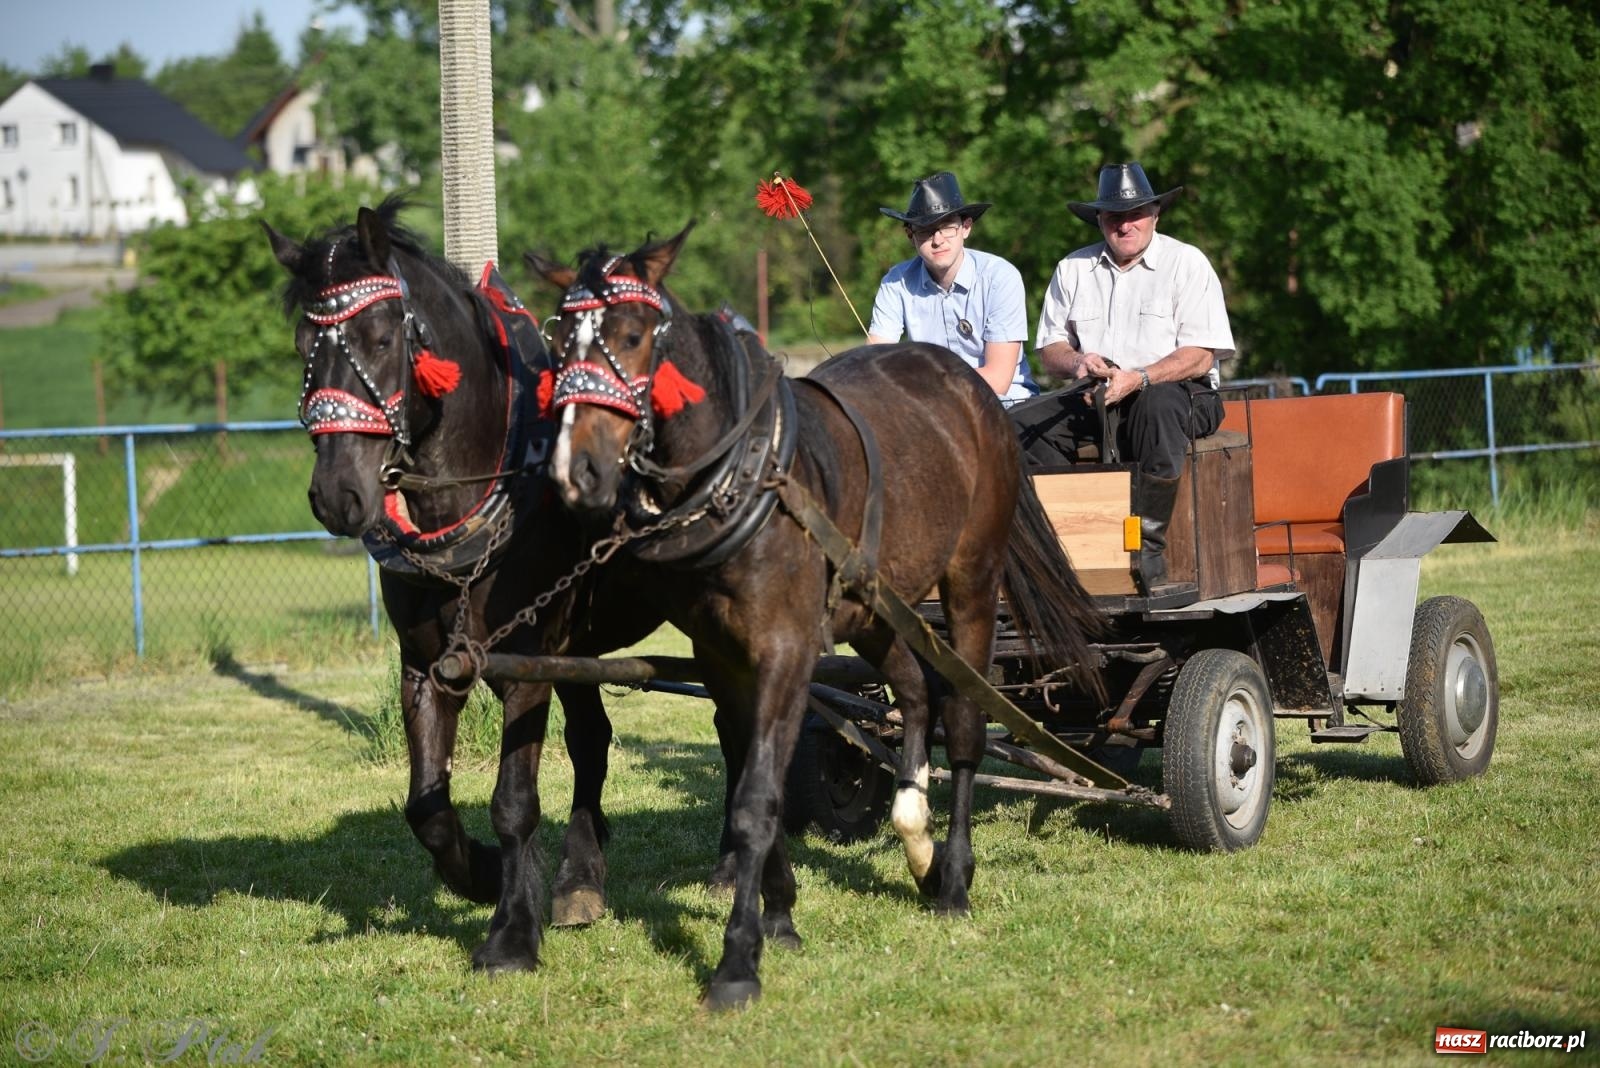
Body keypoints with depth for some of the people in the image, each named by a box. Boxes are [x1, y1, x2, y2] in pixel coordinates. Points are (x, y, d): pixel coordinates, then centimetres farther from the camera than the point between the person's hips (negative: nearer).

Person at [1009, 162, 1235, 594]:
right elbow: (1049, 346, 12)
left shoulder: (1186, 263, -1)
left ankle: (1149, 551, -36)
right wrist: (1076, 362, -13)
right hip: (1093, 398, 4)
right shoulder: (1073, 269, 13)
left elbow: (1201, 356, -10)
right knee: (1017, 426, -21)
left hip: (1177, 392, -4)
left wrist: (1137, 379, -25)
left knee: (1158, 405, -41)